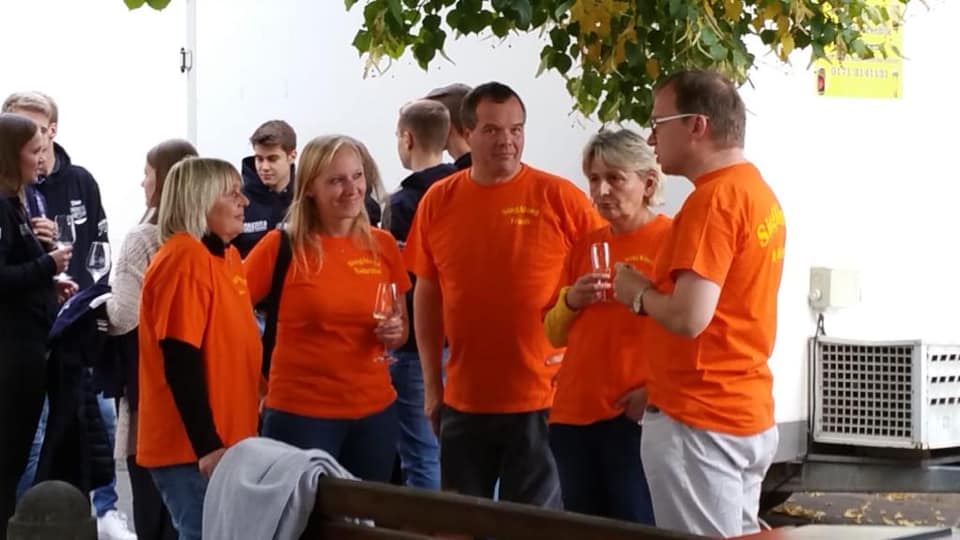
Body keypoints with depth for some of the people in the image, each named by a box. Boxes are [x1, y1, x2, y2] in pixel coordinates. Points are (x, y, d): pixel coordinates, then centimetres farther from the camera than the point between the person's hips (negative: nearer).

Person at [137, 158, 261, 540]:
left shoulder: (226, 255, 13)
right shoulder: (184, 260, -16)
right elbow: (180, 361, -21)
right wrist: (207, 445, -23)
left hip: (227, 439, 9)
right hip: (191, 448, -9)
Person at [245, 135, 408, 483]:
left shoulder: (382, 245, 5)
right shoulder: (281, 246, -7)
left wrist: (396, 333, -5)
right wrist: (258, 381, -4)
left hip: (375, 411, 4)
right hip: (299, 413, -4)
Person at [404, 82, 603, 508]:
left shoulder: (559, 196, -6)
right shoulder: (438, 201, 2)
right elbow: (427, 293, 9)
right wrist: (431, 384, 9)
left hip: (542, 399, -3)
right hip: (464, 399, 3)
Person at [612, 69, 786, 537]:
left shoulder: (712, 199, -17)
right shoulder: (758, 191, 13)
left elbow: (689, 317, -25)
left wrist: (639, 293, -8)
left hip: (700, 422, -10)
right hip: (748, 414, 10)